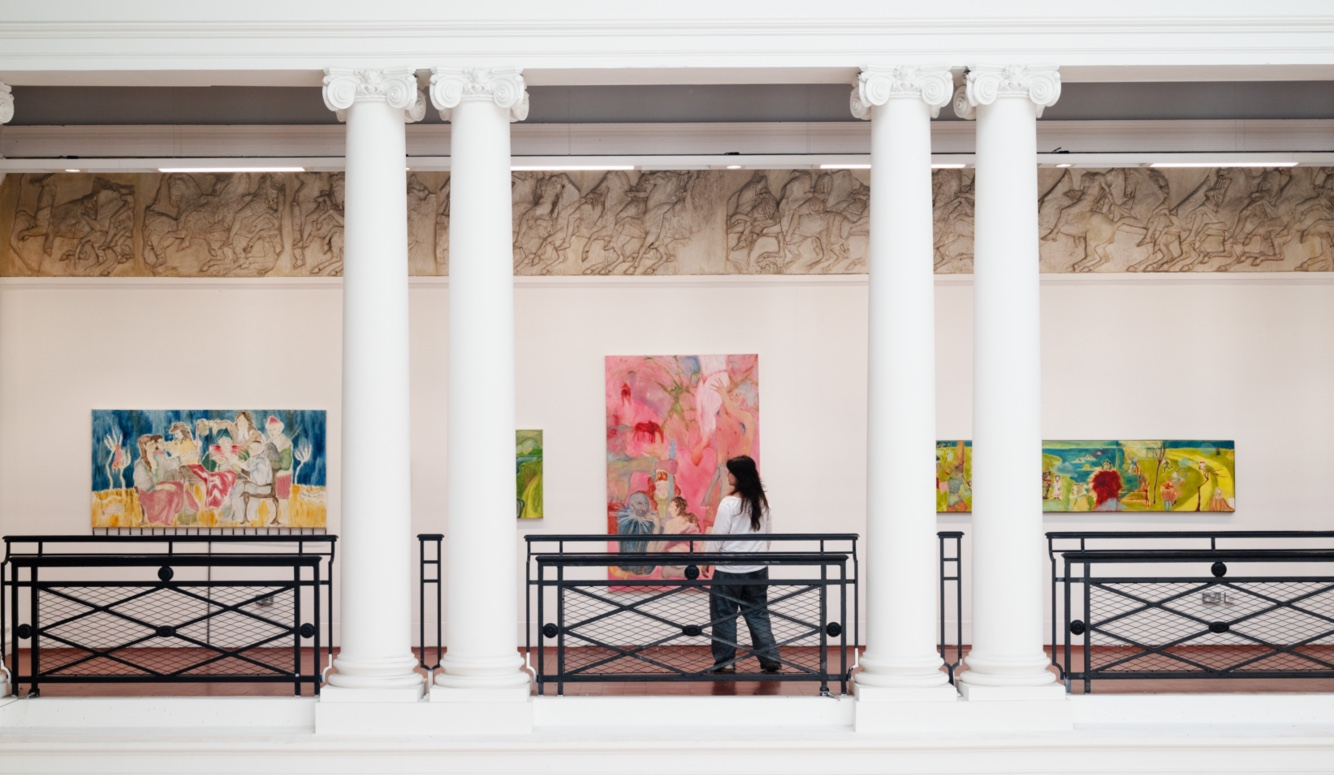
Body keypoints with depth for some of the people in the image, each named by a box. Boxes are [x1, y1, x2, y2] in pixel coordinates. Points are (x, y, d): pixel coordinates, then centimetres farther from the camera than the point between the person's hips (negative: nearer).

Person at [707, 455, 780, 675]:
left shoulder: (729, 504, -14)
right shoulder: (762, 503, 2)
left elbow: (718, 537, -10)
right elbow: (766, 535, 10)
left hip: (729, 570, -5)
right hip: (757, 569, 5)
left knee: (724, 616, 7)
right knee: (758, 614, 12)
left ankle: (726, 662, 11)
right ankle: (770, 659, 7)